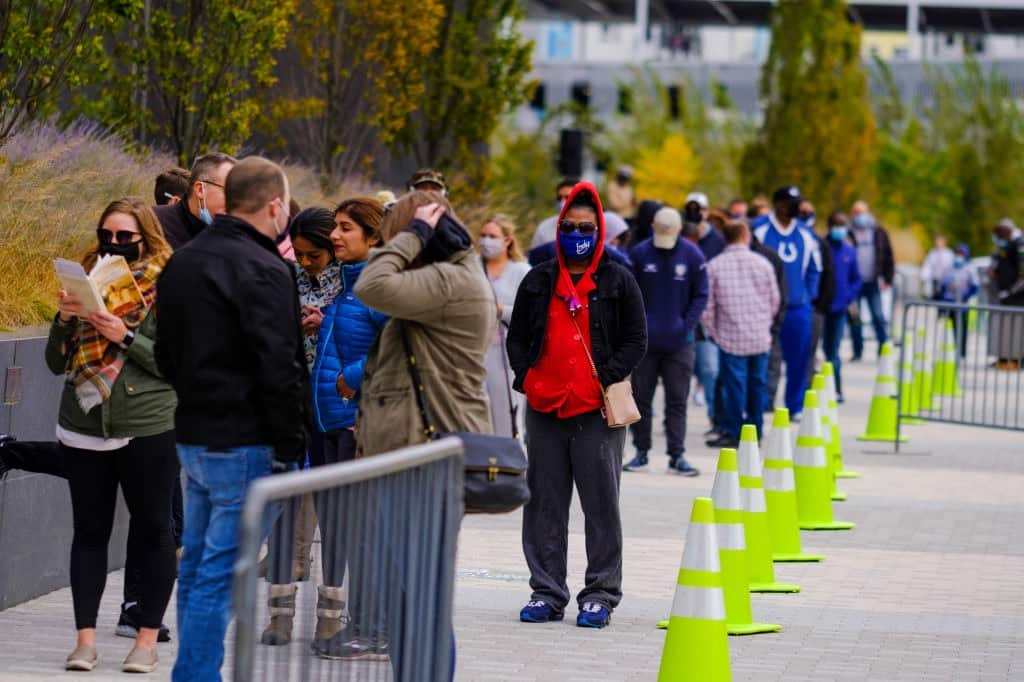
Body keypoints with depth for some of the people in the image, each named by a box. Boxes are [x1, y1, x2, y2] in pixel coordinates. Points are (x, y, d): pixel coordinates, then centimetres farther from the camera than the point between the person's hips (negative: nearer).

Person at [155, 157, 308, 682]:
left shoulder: (180, 263, 13)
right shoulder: (262, 269, -16)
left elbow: (166, 355, 20)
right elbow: (278, 367, -19)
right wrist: (290, 443, -13)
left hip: (192, 435, 9)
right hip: (244, 442, -9)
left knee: (197, 565, 14)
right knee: (220, 573, -6)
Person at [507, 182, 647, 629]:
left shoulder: (617, 281, 5)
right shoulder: (539, 281, 14)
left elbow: (636, 340, 3)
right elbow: (517, 336, 17)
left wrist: (608, 378, -9)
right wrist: (525, 377, 0)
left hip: (597, 411, -3)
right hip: (544, 408, 3)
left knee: (601, 504, -1)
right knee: (544, 505, 6)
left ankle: (601, 595, 5)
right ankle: (547, 592, 14)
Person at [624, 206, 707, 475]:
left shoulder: (692, 255, -4)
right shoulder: (639, 253, -4)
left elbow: (700, 295, 2)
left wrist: (687, 326, -8)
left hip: (679, 342, -1)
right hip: (645, 340, 1)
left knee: (677, 401, 2)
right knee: (641, 398, 7)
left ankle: (677, 455, 5)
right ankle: (641, 451, 17)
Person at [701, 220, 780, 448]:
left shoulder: (714, 266, -5)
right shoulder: (763, 264, 1)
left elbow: (707, 306, -4)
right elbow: (775, 301, 9)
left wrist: (714, 332, 11)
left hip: (732, 337, -2)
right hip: (760, 338, 2)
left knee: (734, 385, 1)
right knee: (757, 384, 10)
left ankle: (733, 433, 4)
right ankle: (754, 431, 16)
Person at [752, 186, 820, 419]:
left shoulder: (806, 234, 10)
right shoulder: (759, 229, -4)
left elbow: (814, 268, 20)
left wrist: (809, 294, 10)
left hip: (798, 307, 4)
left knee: (798, 359, 6)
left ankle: (796, 406, 16)